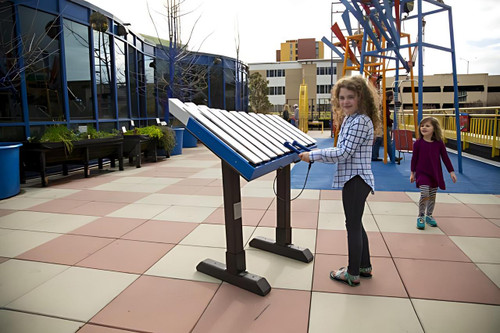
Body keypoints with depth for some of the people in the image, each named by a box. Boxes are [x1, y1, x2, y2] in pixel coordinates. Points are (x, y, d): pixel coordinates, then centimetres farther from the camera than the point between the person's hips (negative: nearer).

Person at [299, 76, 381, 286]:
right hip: (352, 178, 10)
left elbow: (344, 153, -22)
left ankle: (352, 274, 14)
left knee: (353, 225, 0)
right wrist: (316, 155, 11)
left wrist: (313, 156, -19)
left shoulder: (361, 121, -17)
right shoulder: (348, 120, 15)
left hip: (356, 179, -10)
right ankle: (364, 266, 33)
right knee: (356, 224, 18)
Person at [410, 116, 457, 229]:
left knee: (432, 196, 12)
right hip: (422, 173, -3)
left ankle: (429, 216, 30)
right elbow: (414, 158, 0)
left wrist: (451, 172, 6)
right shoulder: (418, 143, -7)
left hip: (435, 174, 3)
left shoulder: (439, 143, -2)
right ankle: (420, 217, 3)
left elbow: (445, 158, 5)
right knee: (424, 194, -13)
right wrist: (412, 173, 3)